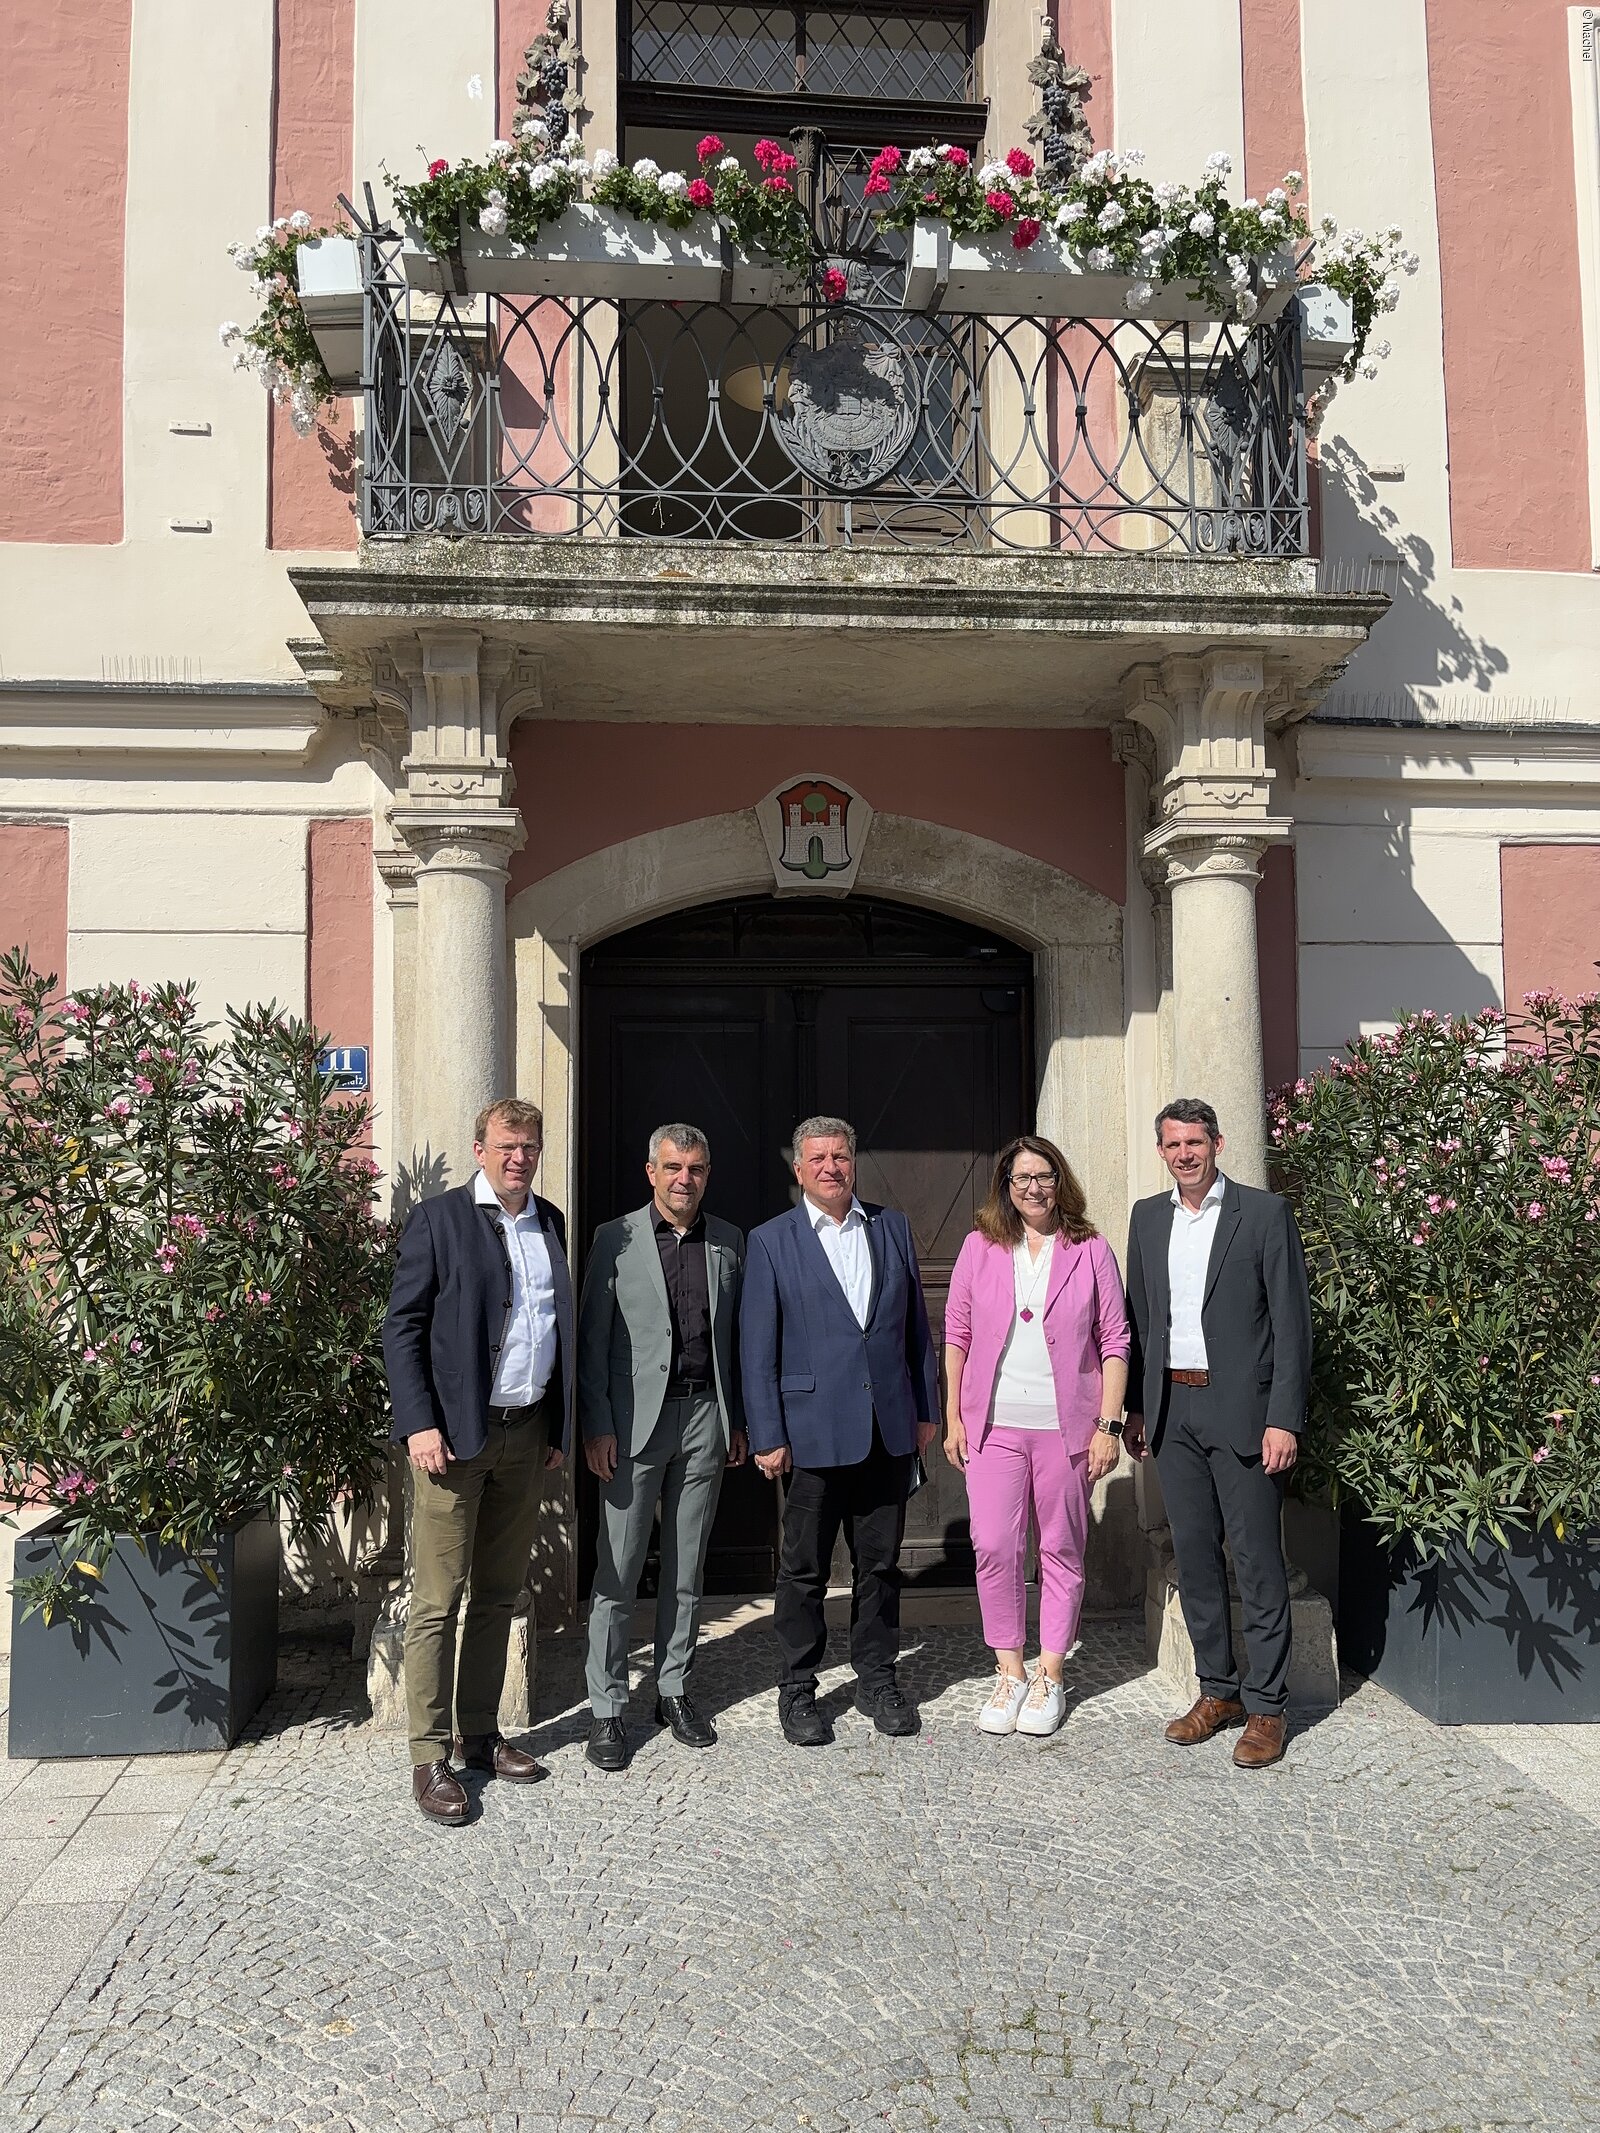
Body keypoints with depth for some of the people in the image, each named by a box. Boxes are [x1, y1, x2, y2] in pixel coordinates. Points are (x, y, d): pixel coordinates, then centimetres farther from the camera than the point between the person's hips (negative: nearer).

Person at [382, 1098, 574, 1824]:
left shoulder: (549, 1222, 13)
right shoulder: (438, 1219, -4)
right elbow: (402, 1327, -7)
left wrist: (558, 1426, 11)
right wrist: (419, 1425, -16)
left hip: (527, 1433, 6)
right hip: (456, 1434, -6)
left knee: (499, 1595, 14)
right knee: (437, 1601, -1)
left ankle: (480, 1735, 25)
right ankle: (429, 1756, 9)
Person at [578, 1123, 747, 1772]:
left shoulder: (728, 1241, 9)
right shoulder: (616, 1238, -1)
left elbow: (737, 1334, 13)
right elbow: (592, 1339, -2)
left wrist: (738, 1420, 10)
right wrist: (597, 1426, -7)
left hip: (705, 1415, 3)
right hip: (636, 1418, -3)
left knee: (687, 1568, 12)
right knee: (617, 1572, 0)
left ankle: (674, 1689, 25)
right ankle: (607, 1709, 10)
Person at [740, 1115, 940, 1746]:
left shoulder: (892, 1227, 8)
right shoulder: (771, 1242, -1)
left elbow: (916, 1325, 12)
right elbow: (757, 1348, -3)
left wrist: (926, 1409, 10)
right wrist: (767, 1436, -7)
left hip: (890, 1429, 3)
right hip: (814, 1429, -3)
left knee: (879, 1563, 12)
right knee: (803, 1569, 6)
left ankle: (876, 1679, 27)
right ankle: (797, 1691, 20)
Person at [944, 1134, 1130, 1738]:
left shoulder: (1090, 1251, 2)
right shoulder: (980, 1248, 5)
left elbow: (1115, 1342, 1)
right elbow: (956, 1336, 8)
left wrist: (1108, 1424, -5)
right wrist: (953, 1417, 4)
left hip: (1065, 1426, -1)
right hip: (993, 1424, 1)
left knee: (1061, 1551, 7)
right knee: (994, 1548, -3)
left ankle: (1049, 1678, 20)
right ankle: (1009, 1674, 13)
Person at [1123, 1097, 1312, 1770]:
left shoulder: (1264, 1212, -5)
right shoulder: (1147, 1217, 10)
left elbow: (1292, 1322, -7)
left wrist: (1283, 1419, -13)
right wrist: (1136, 1407, 11)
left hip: (1240, 1410, -5)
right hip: (1172, 1411, 5)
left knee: (1258, 1561, 0)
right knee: (1194, 1556, 12)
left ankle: (1266, 1707, 11)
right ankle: (1216, 1691, 25)